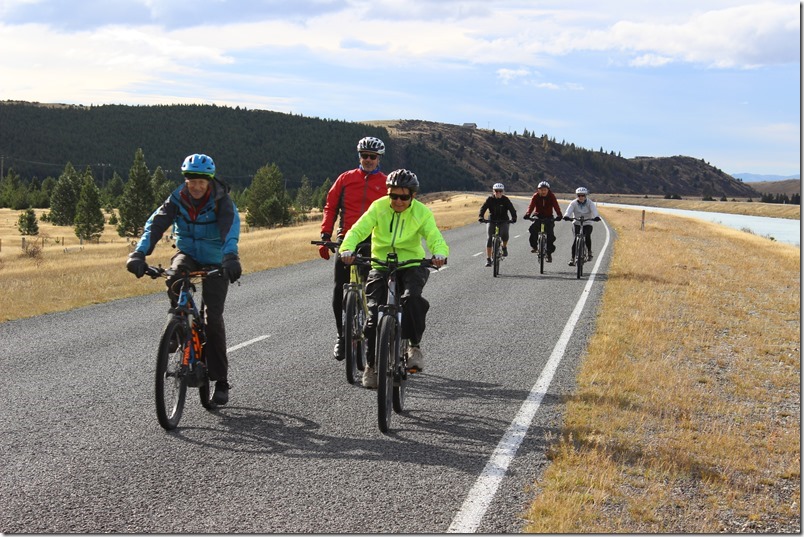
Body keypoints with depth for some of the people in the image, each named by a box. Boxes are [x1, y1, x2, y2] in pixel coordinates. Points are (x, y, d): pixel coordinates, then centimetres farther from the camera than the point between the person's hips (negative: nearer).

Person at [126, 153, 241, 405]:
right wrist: (139, 253, -43)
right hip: (188, 254, 2)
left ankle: (221, 381, 3)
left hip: (215, 262, -2)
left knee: (214, 317, -7)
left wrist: (231, 257, -59)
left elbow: (231, 228, -39)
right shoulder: (177, 199, -14)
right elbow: (155, 224, -26)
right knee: (175, 277, -34)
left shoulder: (222, 202, -22)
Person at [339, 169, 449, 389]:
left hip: (411, 265, -1)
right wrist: (347, 248, -38)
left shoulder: (421, 212, -5)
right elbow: (358, 230, -16)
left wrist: (440, 253, -41)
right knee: (374, 314, -8)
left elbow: (434, 237, -17)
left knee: (411, 297, -31)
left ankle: (415, 346, -12)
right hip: (380, 266, 1)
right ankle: (371, 365, 9)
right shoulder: (378, 207, -7)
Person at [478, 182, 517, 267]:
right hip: (492, 221, 1)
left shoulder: (505, 200, -8)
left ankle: (504, 247, 5)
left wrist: (514, 218, -36)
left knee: (504, 234, -28)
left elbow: (511, 209, -17)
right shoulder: (490, 199, -7)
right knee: (490, 238, -11)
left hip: (503, 221, -1)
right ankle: (488, 259, -5)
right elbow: (483, 208, -17)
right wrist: (480, 217, -35)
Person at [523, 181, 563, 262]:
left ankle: (549, 254, 2)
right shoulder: (536, 196, -9)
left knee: (550, 235, -10)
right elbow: (531, 205, -22)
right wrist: (527, 214, -42)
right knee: (533, 228, -24)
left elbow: (556, 206, -22)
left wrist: (559, 215, -41)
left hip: (548, 217, 0)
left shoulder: (551, 196, -10)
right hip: (538, 216, 0)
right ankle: (534, 246, 1)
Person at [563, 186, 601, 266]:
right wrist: (566, 216, -45)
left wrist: (596, 217, -46)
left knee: (587, 236, -26)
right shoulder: (574, 203, -5)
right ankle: (572, 258, -12)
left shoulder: (590, 203, -7)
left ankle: (589, 252, 1)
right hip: (577, 224, 1)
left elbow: (594, 210, -24)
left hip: (587, 224, -1)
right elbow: (569, 210, -22)